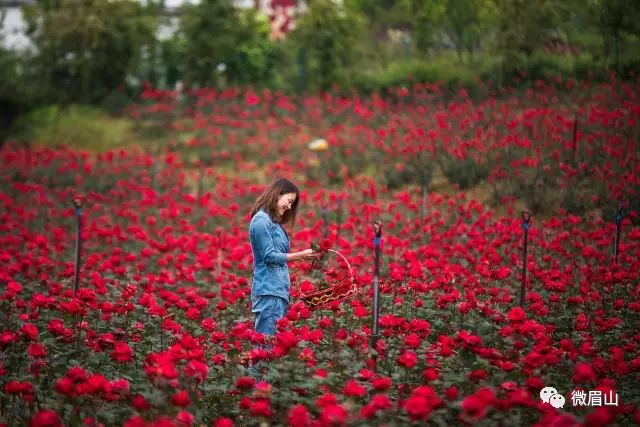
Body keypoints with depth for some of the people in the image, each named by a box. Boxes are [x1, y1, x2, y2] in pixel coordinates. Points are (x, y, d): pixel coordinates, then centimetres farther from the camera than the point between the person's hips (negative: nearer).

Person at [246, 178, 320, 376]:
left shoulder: (274, 222, 19)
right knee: (267, 344, -13)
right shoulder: (261, 220, -9)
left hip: (279, 290, 10)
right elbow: (269, 256, -13)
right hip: (268, 291, -10)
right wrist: (300, 255, -17)